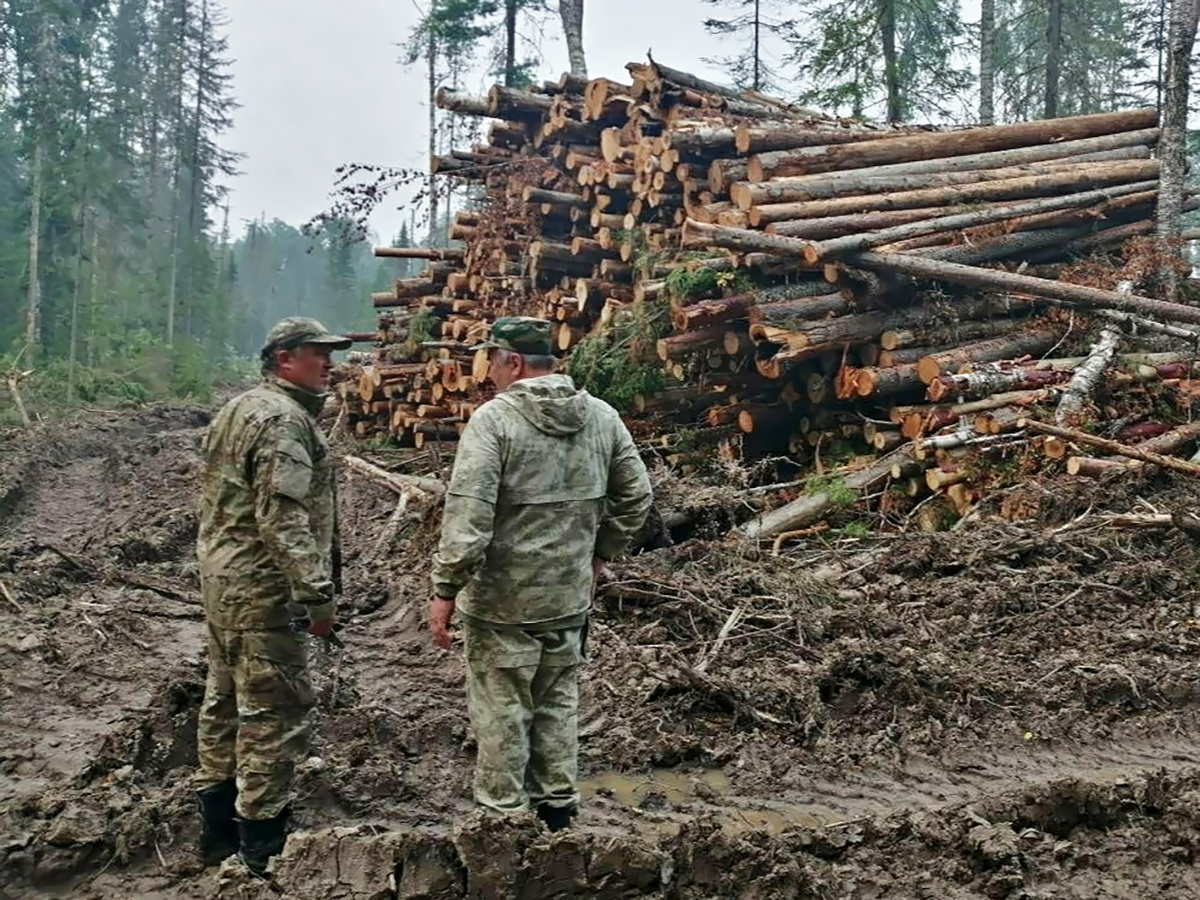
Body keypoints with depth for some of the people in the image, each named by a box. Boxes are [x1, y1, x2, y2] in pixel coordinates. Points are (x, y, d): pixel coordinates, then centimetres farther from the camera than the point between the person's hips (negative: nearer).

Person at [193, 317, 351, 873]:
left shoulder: (237, 410, 17)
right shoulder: (284, 420, -16)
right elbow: (282, 519, -24)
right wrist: (317, 593, -23)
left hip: (222, 579, 11)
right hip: (264, 590, -11)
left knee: (225, 702, 17)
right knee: (274, 712, -5)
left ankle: (218, 829, 28)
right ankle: (261, 846, 1)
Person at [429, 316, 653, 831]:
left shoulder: (494, 419, -14)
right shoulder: (602, 417, 4)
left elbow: (467, 514, -20)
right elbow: (636, 496, 11)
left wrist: (445, 589, -13)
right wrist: (600, 553, 20)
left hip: (503, 600, -6)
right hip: (571, 595, 6)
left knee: (501, 710, 5)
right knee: (558, 704, 18)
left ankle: (502, 815, 14)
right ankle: (557, 809, 28)